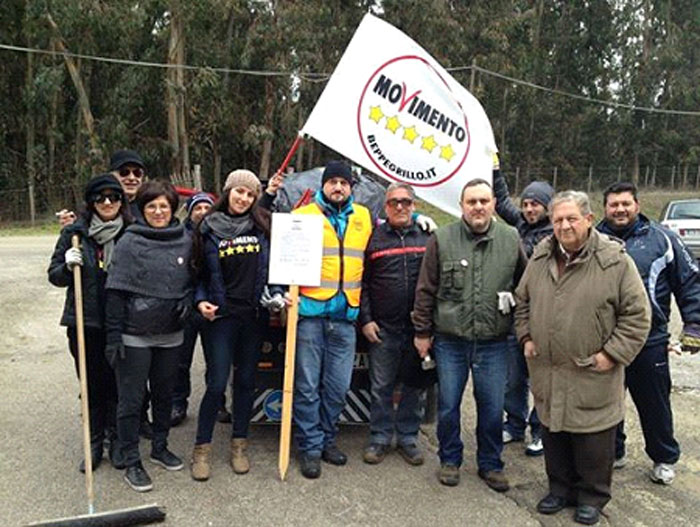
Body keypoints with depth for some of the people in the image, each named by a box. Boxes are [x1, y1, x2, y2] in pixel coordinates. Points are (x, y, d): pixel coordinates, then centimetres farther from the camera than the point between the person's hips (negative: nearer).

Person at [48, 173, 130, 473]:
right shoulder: (75, 233, 2)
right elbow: (55, 276, 7)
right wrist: (68, 266, -14)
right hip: (85, 323, 1)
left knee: (117, 383, 6)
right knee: (91, 385, 9)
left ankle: (115, 439, 24)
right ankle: (94, 442, 24)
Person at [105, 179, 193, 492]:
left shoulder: (185, 241, 3)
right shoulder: (129, 243, -9)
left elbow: (192, 279, 16)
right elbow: (116, 291, -9)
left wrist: (188, 299, -5)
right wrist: (113, 335, -12)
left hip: (171, 334, 4)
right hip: (135, 335, -4)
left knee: (164, 395, 17)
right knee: (131, 399, 4)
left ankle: (160, 448, 35)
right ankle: (131, 462, 18)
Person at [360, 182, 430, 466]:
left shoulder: (427, 238, 6)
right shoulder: (374, 238, 4)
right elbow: (361, 283, 4)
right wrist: (365, 320, -4)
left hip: (418, 326, 1)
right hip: (383, 328, -1)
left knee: (414, 386, 11)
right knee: (381, 386, 7)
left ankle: (407, 438, 25)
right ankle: (380, 438, 21)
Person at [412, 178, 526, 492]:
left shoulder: (511, 240, 1)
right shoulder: (442, 240, -4)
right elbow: (426, 290, 0)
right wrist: (423, 332, 1)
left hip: (494, 344, 1)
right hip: (450, 341, -1)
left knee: (492, 407, 10)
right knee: (448, 405, 10)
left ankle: (490, 464, 31)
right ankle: (450, 460, 31)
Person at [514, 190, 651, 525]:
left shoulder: (615, 261, -10)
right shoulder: (540, 258, 5)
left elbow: (637, 315, -7)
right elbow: (522, 301, 18)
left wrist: (612, 353, -12)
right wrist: (526, 337, 8)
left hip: (593, 376, -4)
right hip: (548, 371, 5)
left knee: (593, 440, 8)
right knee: (553, 434, 17)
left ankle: (593, 496, 29)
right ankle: (561, 488, 36)